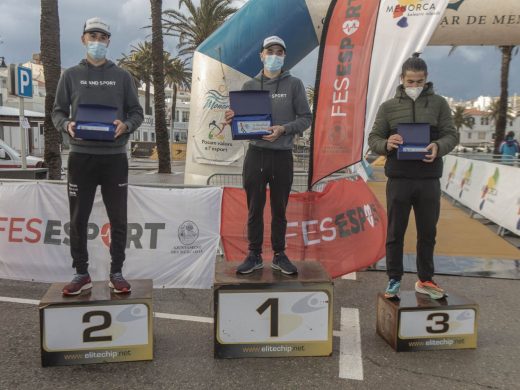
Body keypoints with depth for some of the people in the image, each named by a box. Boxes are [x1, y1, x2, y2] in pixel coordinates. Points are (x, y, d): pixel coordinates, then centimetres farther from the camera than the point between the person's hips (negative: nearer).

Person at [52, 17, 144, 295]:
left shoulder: (122, 76, 8)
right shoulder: (71, 75, 9)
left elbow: (137, 112, 8)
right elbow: (57, 112, 9)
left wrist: (126, 126, -14)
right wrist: (67, 125, -13)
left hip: (114, 156, 0)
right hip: (81, 156, 1)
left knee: (118, 219, 3)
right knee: (78, 219, 4)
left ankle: (116, 273, 15)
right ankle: (81, 274, 16)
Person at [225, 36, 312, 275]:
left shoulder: (294, 84, 4)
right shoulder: (250, 86, 8)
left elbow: (306, 118, 1)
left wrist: (283, 129, -15)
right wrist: (231, 119, -15)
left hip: (283, 156, -1)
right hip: (256, 153, 1)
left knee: (279, 210, 9)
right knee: (255, 209, 5)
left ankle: (279, 255, 21)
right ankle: (254, 256, 16)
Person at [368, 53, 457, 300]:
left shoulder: (439, 104, 6)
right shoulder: (388, 106, 6)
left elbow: (451, 135, 4)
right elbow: (373, 139, 5)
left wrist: (439, 146, -19)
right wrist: (386, 144, -19)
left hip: (429, 180, 1)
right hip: (398, 180, -1)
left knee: (428, 233, 11)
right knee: (395, 233, 6)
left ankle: (425, 280, 26)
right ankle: (394, 280, 19)